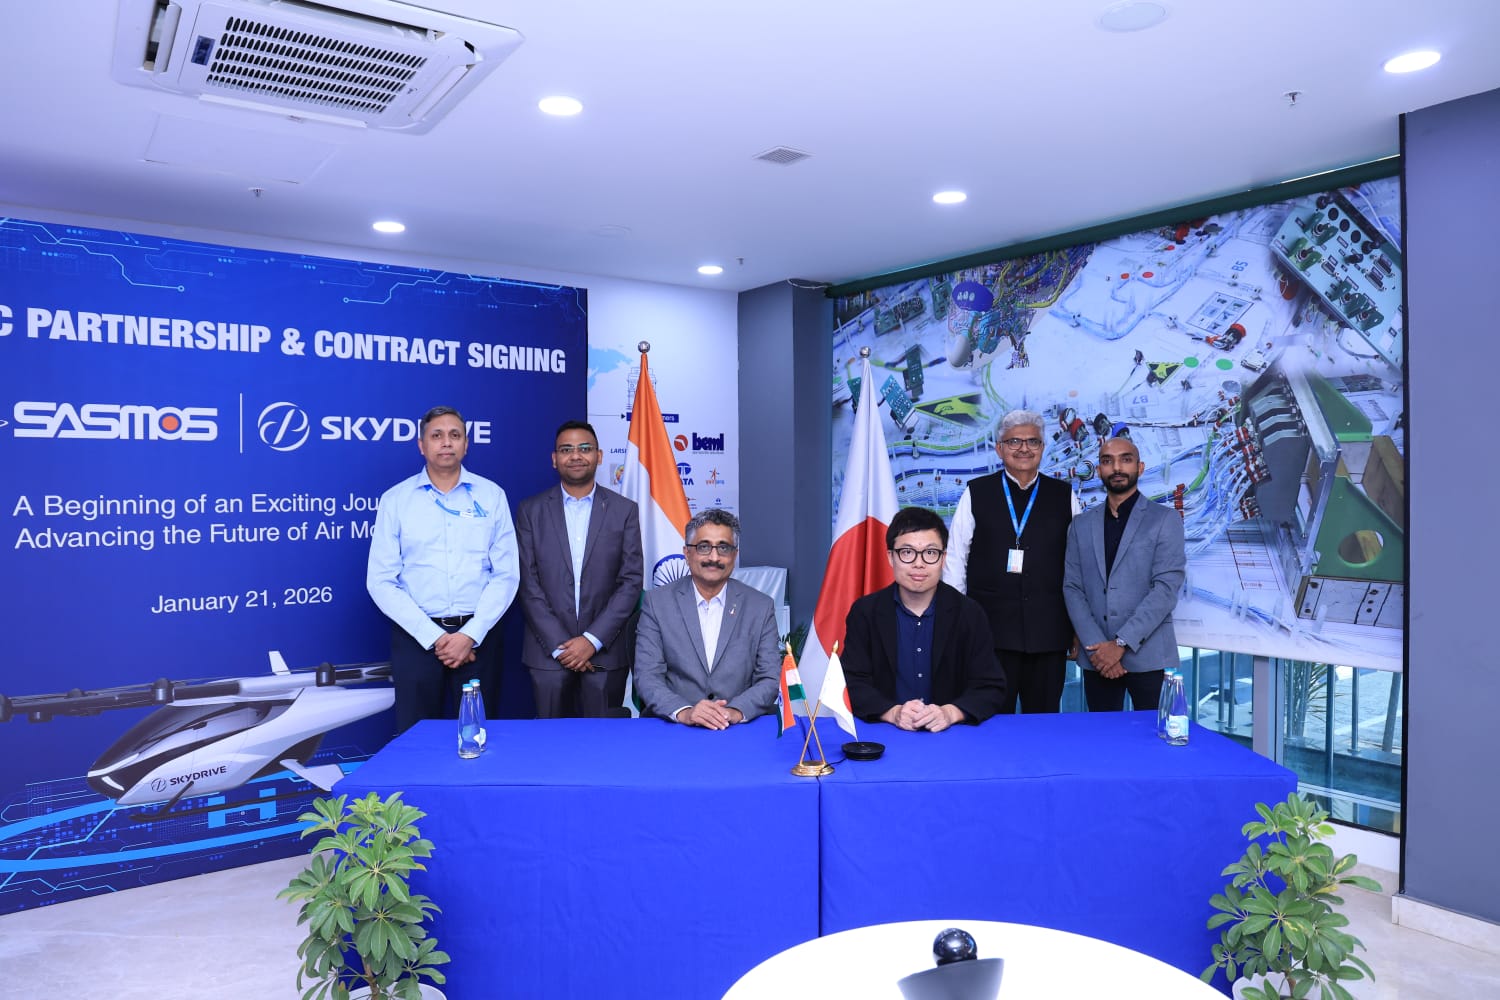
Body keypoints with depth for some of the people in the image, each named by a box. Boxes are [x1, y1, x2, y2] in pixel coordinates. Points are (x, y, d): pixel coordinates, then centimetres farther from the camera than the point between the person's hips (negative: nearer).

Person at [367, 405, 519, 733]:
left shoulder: (491, 495, 4)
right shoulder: (394, 500, 2)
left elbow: (506, 574, 0)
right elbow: (381, 581, -3)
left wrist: (470, 635, -11)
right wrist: (434, 637, -11)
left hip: (478, 636, 1)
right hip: (416, 636, 0)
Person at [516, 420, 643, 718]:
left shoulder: (624, 510, 3)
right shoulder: (531, 511, 4)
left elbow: (631, 582, -2)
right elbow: (528, 584, 0)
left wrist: (593, 640, -10)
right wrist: (558, 645, -8)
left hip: (606, 652, 0)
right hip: (548, 652, 0)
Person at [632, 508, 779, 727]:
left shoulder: (760, 607, 6)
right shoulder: (657, 602, 4)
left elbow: (770, 679, 3)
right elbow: (647, 677, -2)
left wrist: (737, 711, -17)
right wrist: (683, 712, -20)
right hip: (672, 729, 0)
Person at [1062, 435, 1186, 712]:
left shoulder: (1165, 519, 1)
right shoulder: (1082, 524, 10)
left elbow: (1167, 587, -9)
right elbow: (1072, 588, 4)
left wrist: (1122, 643, -15)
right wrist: (1095, 646, -10)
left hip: (1148, 656, -3)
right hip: (1097, 657, 3)